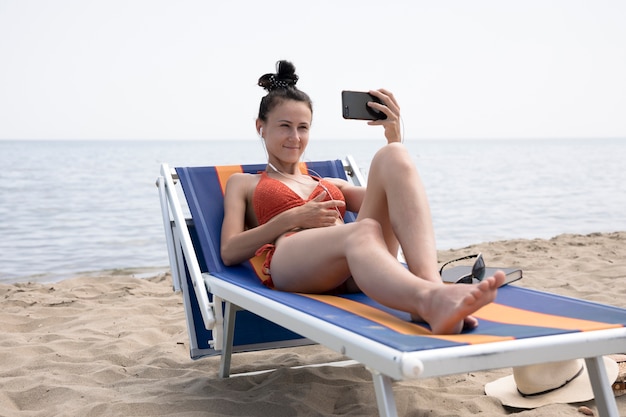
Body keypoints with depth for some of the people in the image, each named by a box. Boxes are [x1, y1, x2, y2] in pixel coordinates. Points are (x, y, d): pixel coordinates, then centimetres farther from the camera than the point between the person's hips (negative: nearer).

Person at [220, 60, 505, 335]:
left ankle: (431, 283, -47)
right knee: (363, 231, -38)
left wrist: (393, 135, 11)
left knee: (393, 156, -21)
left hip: (354, 276, 4)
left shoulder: (331, 185, 38)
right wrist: (293, 218, -1)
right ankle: (430, 299, -73)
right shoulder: (243, 184, 29)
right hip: (292, 260, -4)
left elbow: (389, 201, 23)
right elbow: (229, 252, 11)